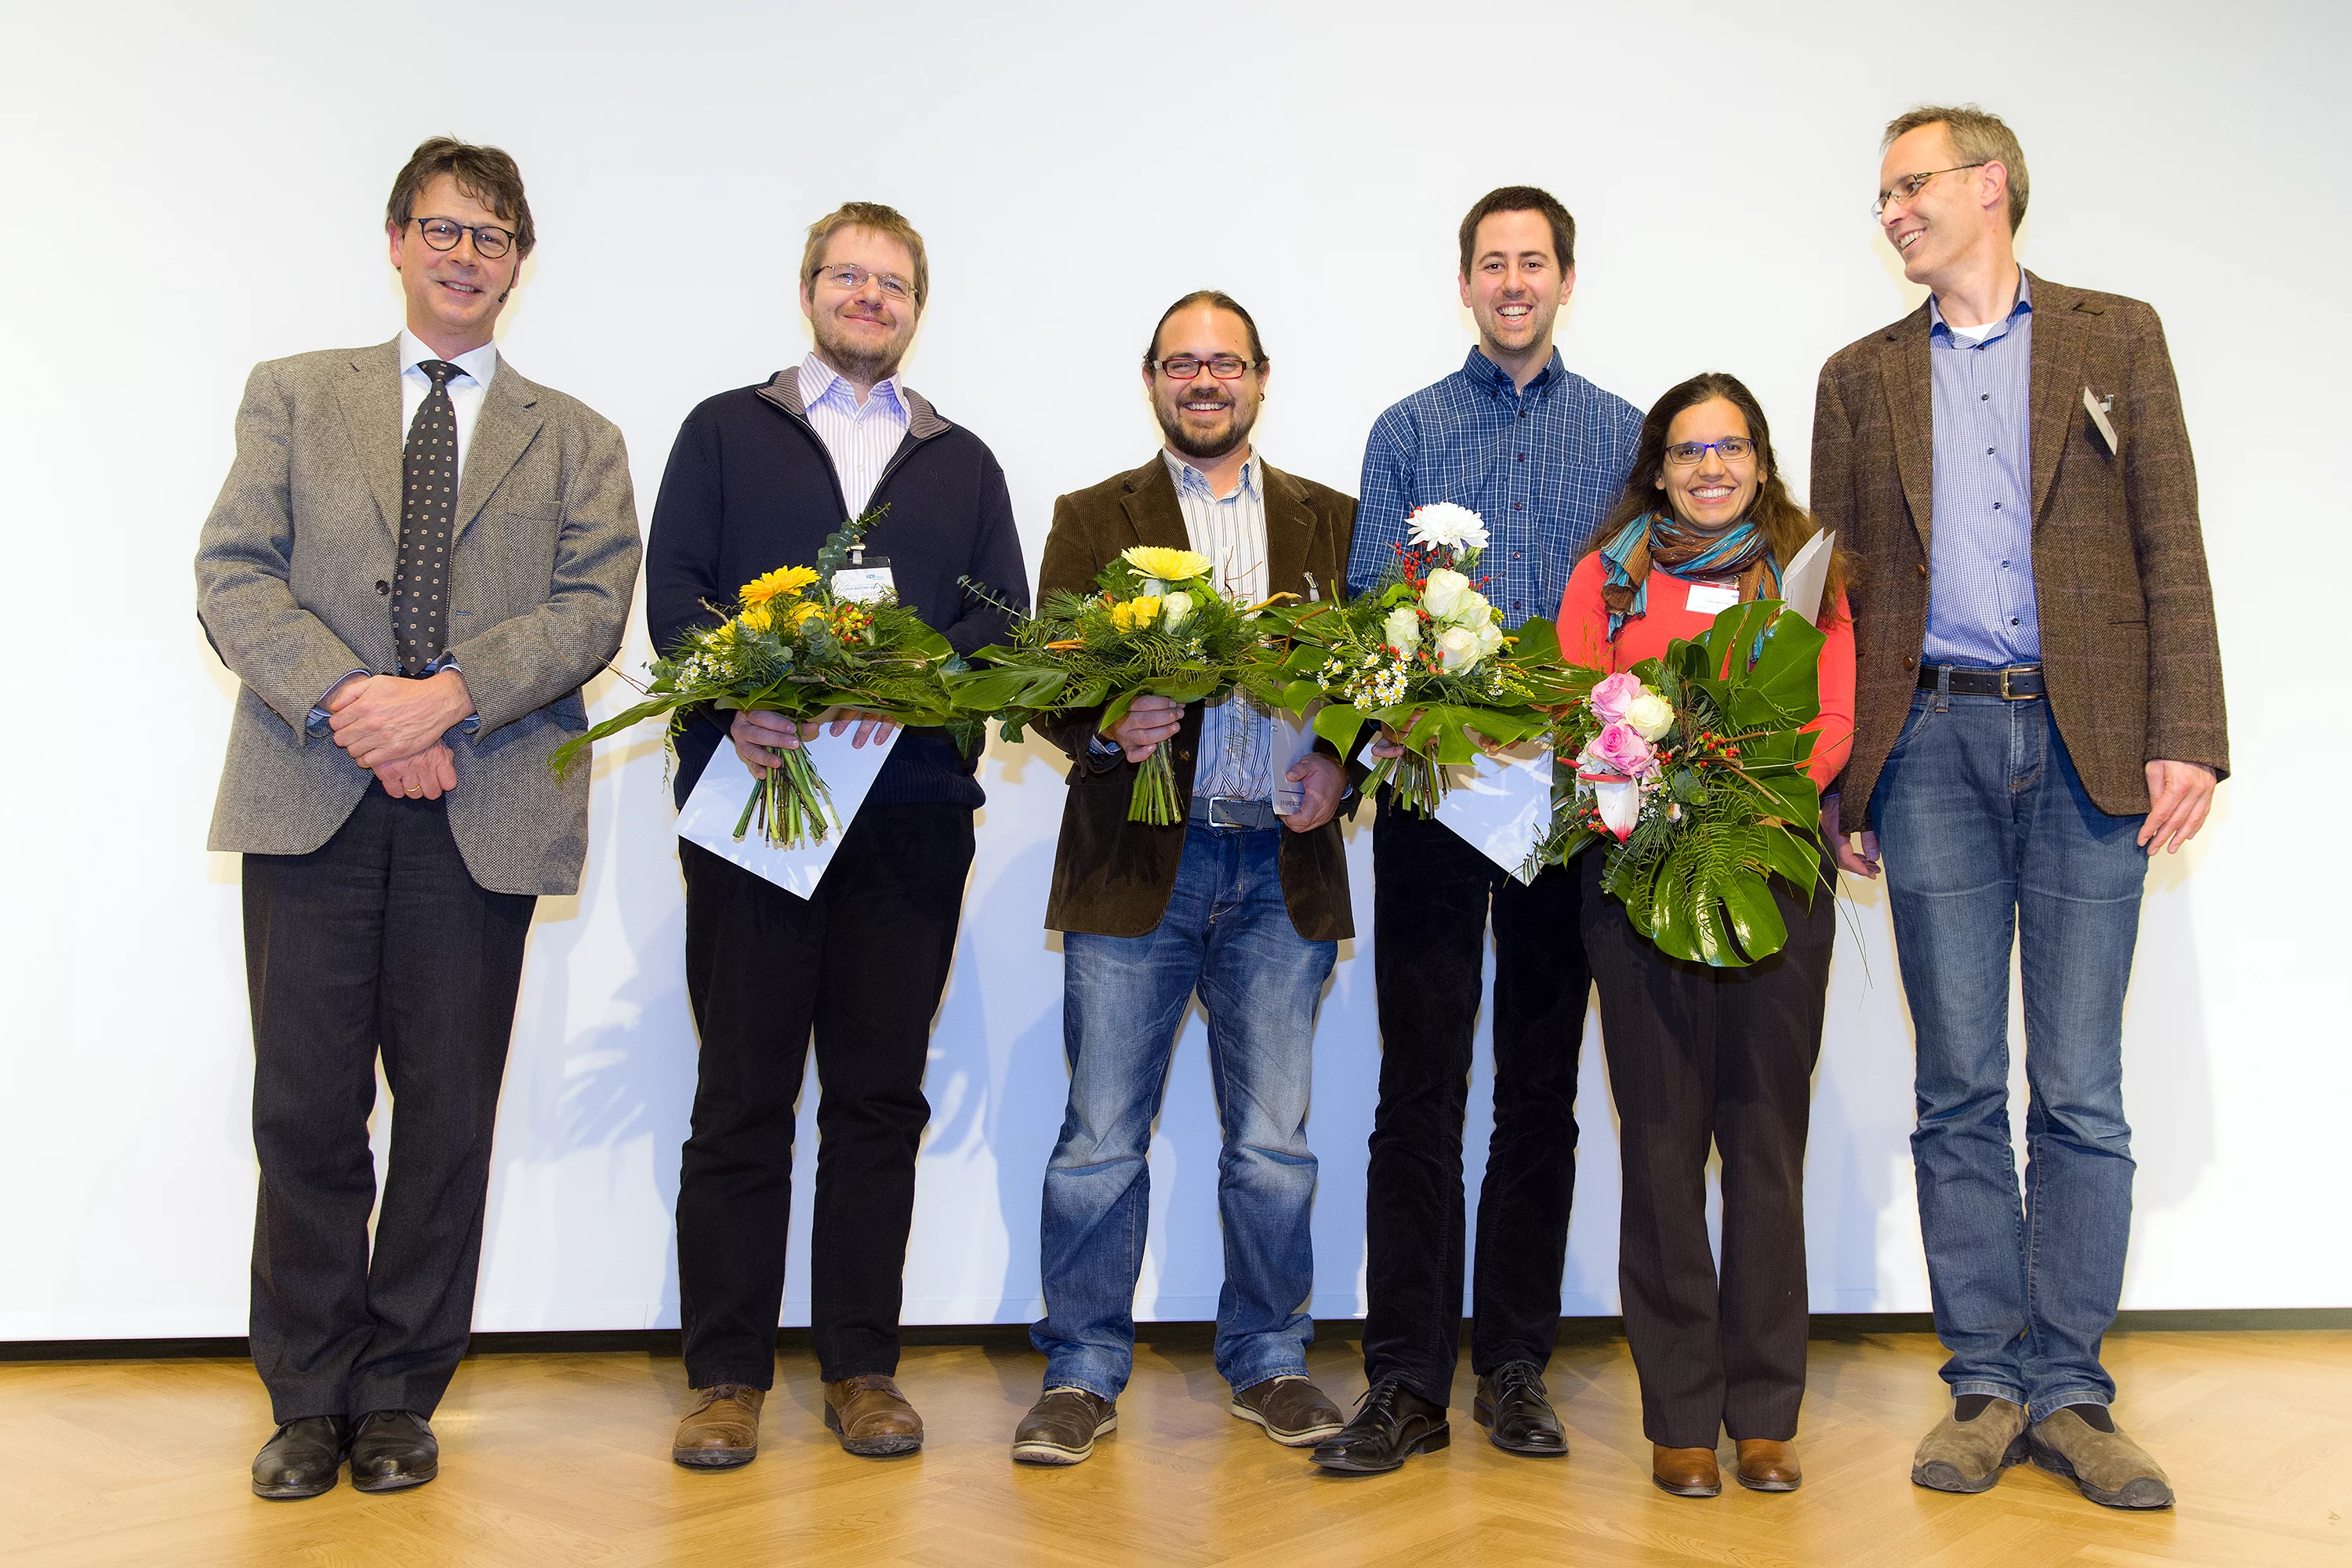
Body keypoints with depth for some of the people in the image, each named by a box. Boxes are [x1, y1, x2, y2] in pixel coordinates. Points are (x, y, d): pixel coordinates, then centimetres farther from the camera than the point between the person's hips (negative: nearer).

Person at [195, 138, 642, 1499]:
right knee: (307, 1108, 2)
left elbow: (592, 609, 0)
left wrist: (446, 698, -15)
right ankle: (310, 1400, 17)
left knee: (449, 1117, 4)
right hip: (313, 796, 0)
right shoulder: (295, 396, 15)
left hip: (483, 810, 0)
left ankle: (399, 1396, 18)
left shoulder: (575, 441, 14)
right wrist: (347, 702, -13)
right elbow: (234, 578, 3)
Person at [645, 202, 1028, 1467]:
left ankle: (861, 1364, 15)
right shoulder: (725, 432, 14)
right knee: (743, 1092, 0)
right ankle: (727, 1374, 10)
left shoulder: (963, 463, 19)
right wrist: (737, 702, -16)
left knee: (880, 1092, 5)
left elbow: (1004, 616, 7)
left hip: (909, 805, 2)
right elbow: (672, 591, 2)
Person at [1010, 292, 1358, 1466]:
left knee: (1273, 1143, 8)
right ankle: (1082, 1374, 16)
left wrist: (1337, 766, -10)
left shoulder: (1332, 520, 13)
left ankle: (1269, 1361, 24)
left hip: (1281, 868, 1)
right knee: (1101, 1139, 3)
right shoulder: (1092, 519, 9)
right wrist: (1105, 728, -20)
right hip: (1134, 865, -1)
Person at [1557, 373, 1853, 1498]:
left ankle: (1764, 1413, 12)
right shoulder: (1608, 574, 12)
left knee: (1767, 1137, 3)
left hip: (1775, 866, 1)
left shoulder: (1807, 573, 13)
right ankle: (1680, 1417, 8)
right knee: (1662, 1141, 1)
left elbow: (1833, 721, 4)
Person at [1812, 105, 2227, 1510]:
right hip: (1932, 746, 2)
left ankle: (2068, 1393, 12)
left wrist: (2186, 737, -8)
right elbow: (1837, 589, 12)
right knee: (1960, 1090, 4)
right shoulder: (1863, 377, 14)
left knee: (2080, 1094, 2)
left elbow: (2172, 549, 3)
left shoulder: (2115, 338, 9)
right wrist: (1833, 781, 6)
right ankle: (1987, 1384, 14)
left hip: (2087, 745, -1)